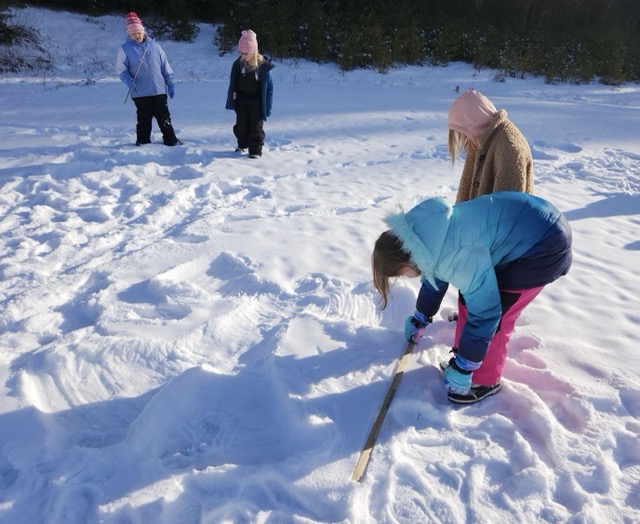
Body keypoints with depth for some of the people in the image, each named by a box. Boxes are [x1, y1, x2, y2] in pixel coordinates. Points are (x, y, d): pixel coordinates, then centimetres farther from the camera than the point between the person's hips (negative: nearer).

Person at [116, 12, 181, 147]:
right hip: (140, 92, -1)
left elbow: (165, 66, 11)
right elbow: (121, 68, 1)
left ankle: (171, 140, 15)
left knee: (164, 118, 6)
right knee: (144, 119, 3)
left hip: (159, 90, 2)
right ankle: (143, 142, 15)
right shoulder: (125, 48, 4)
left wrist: (170, 83, 6)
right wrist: (128, 80, -17)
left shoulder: (154, 45, 9)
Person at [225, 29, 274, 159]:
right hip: (241, 100, 4)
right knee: (241, 125, 12)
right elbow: (233, 82, 6)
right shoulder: (238, 63, -5)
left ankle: (255, 150, 7)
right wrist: (233, 97, 4)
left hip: (256, 101, -4)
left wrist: (267, 106, -11)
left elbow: (268, 86, -10)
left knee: (256, 126, -1)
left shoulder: (263, 65, -15)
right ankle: (242, 144, 32)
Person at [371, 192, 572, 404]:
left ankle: (484, 381, 13)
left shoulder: (458, 256, -34)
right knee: (471, 300, 8)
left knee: (495, 315, -7)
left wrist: (463, 368, -15)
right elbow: (433, 277, 15)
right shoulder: (427, 237, -5)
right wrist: (420, 318, 29)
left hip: (545, 244, -9)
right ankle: (461, 359, 26)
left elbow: (485, 313, -26)